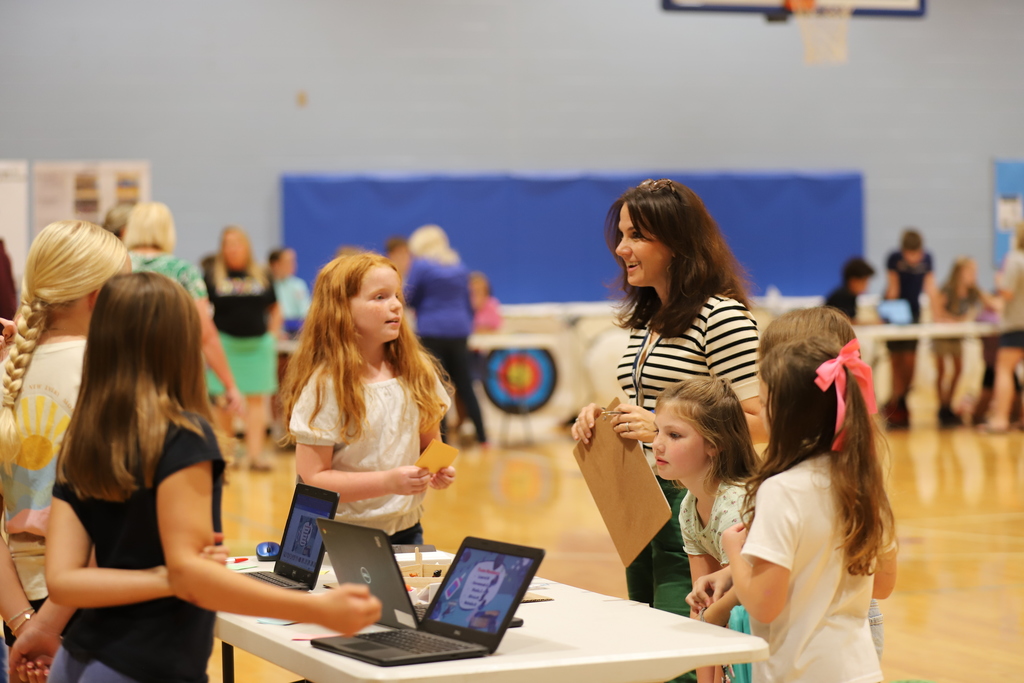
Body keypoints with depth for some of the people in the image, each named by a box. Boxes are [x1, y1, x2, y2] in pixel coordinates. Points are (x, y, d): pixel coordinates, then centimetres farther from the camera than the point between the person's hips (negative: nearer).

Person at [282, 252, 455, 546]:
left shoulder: (418, 373, 3)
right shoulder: (323, 386, -13)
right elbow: (312, 479, -15)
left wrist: (440, 470, -8)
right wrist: (389, 481, -24)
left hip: (407, 531, 5)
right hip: (345, 538, -5)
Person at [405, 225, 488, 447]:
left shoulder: (420, 266, -5)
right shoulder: (460, 268, 12)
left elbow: (410, 299, -2)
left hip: (431, 331, -5)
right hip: (458, 330, 5)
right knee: (465, 386, 12)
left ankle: (442, 439, -7)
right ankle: (482, 437, 12)